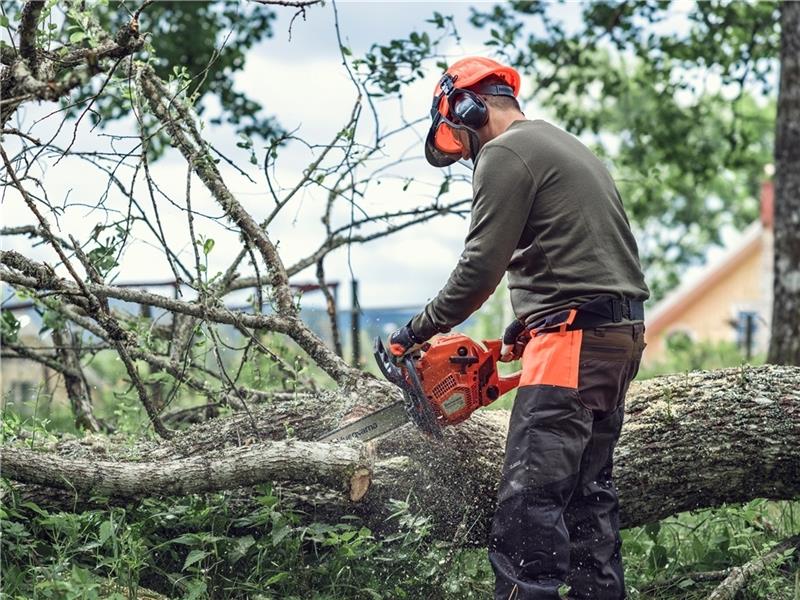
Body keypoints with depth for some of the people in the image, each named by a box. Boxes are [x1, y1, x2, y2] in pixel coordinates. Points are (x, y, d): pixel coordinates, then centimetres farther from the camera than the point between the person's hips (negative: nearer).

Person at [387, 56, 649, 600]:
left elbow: (480, 268, -10)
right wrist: (532, 322, 20)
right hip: (623, 330, 10)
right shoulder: (568, 147, 24)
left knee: (530, 497, -14)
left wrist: (416, 333, 0)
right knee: (589, 489, 13)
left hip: (574, 334, -10)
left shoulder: (505, 154, -6)